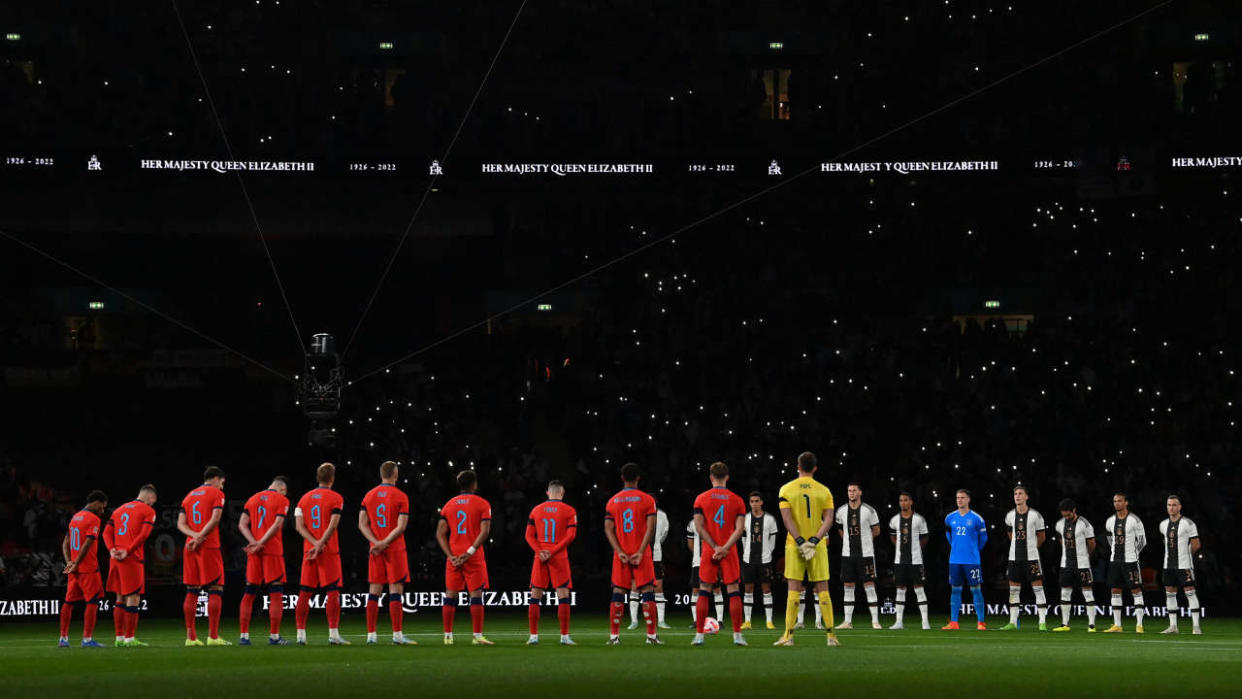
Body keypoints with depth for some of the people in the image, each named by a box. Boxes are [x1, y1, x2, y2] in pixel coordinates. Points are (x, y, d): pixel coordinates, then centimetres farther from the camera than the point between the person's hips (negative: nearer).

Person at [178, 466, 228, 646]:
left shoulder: (188, 496, 19)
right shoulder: (217, 494, 2)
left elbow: (181, 524, 8)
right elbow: (215, 519, -12)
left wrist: (194, 536, -6)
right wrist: (199, 538, -12)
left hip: (190, 549, 6)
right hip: (209, 548, -6)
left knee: (192, 592, 6)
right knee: (215, 590, -4)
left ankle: (190, 637, 4)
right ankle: (213, 636, -10)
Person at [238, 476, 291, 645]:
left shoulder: (253, 499, 16)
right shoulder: (282, 500, 0)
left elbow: (242, 525, 6)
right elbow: (277, 525, -13)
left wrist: (254, 542, -4)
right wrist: (261, 543, -13)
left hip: (254, 553, 5)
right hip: (273, 551, -5)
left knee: (249, 593, 6)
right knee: (276, 593, -1)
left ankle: (244, 636, 3)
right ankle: (274, 636, -5)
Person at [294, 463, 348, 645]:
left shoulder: (304, 499, 12)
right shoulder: (336, 498, -2)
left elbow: (299, 525, 2)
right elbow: (333, 525, -13)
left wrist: (315, 543, -7)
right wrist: (320, 545, -15)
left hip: (308, 551, 4)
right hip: (329, 551, -4)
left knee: (305, 593, 5)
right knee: (332, 592, -3)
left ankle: (301, 635, 4)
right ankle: (333, 634, -9)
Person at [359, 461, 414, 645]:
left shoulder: (369, 496, 8)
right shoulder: (401, 497, -5)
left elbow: (362, 524, 3)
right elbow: (401, 526, -13)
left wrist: (376, 542, -5)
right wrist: (384, 543, -13)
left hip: (375, 551, 4)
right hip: (395, 550, -4)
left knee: (374, 592, 5)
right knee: (395, 591, -3)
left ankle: (371, 635, 4)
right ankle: (397, 635, -5)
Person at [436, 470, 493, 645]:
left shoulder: (449, 505, 10)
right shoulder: (482, 504, -1)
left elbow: (440, 534, 4)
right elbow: (485, 531, -13)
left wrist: (451, 556, -2)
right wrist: (470, 552, -14)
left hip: (453, 557, 3)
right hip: (474, 557, -3)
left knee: (450, 595, 6)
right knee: (476, 594, -2)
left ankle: (448, 636, 6)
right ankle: (477, 636, -5)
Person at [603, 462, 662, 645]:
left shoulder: (613, 501, 7)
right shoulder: (647, 500, -1)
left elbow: (608, 529, 0)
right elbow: (650, 527, -9)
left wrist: (620, 552, -5)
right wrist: (641, 552, -11)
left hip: (621, 555, 2)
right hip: (641, 553, -2)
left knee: (618, 593, 5)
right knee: (647, 591, 0)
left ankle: (614, 636, 3)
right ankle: (651, 635, -4)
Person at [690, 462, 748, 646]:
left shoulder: (701, 499, 1)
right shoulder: (737, 500, 3)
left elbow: (699, 527, -6)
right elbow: (739, 528, -6)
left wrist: (715, 547, -7)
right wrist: (725, 548, -12)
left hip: (708, 552, 0)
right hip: (729, 552, 0)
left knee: (704, 591, 5)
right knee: (733, 591, 3)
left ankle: (699, 635, 3)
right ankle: (737, 635, 0)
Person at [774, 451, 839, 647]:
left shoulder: (786, 489, 0)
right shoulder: (824, 491, 4)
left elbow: (787, 519, -9)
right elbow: (828, 520, -5)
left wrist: (800, 542, -13)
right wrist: (814, 541, -11)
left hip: (794, 545, -1)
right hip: (818, 546, 1)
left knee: (794, 590, 0)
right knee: (823, 590, 4)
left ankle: (789, 635, -2)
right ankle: (831, 635, 1)